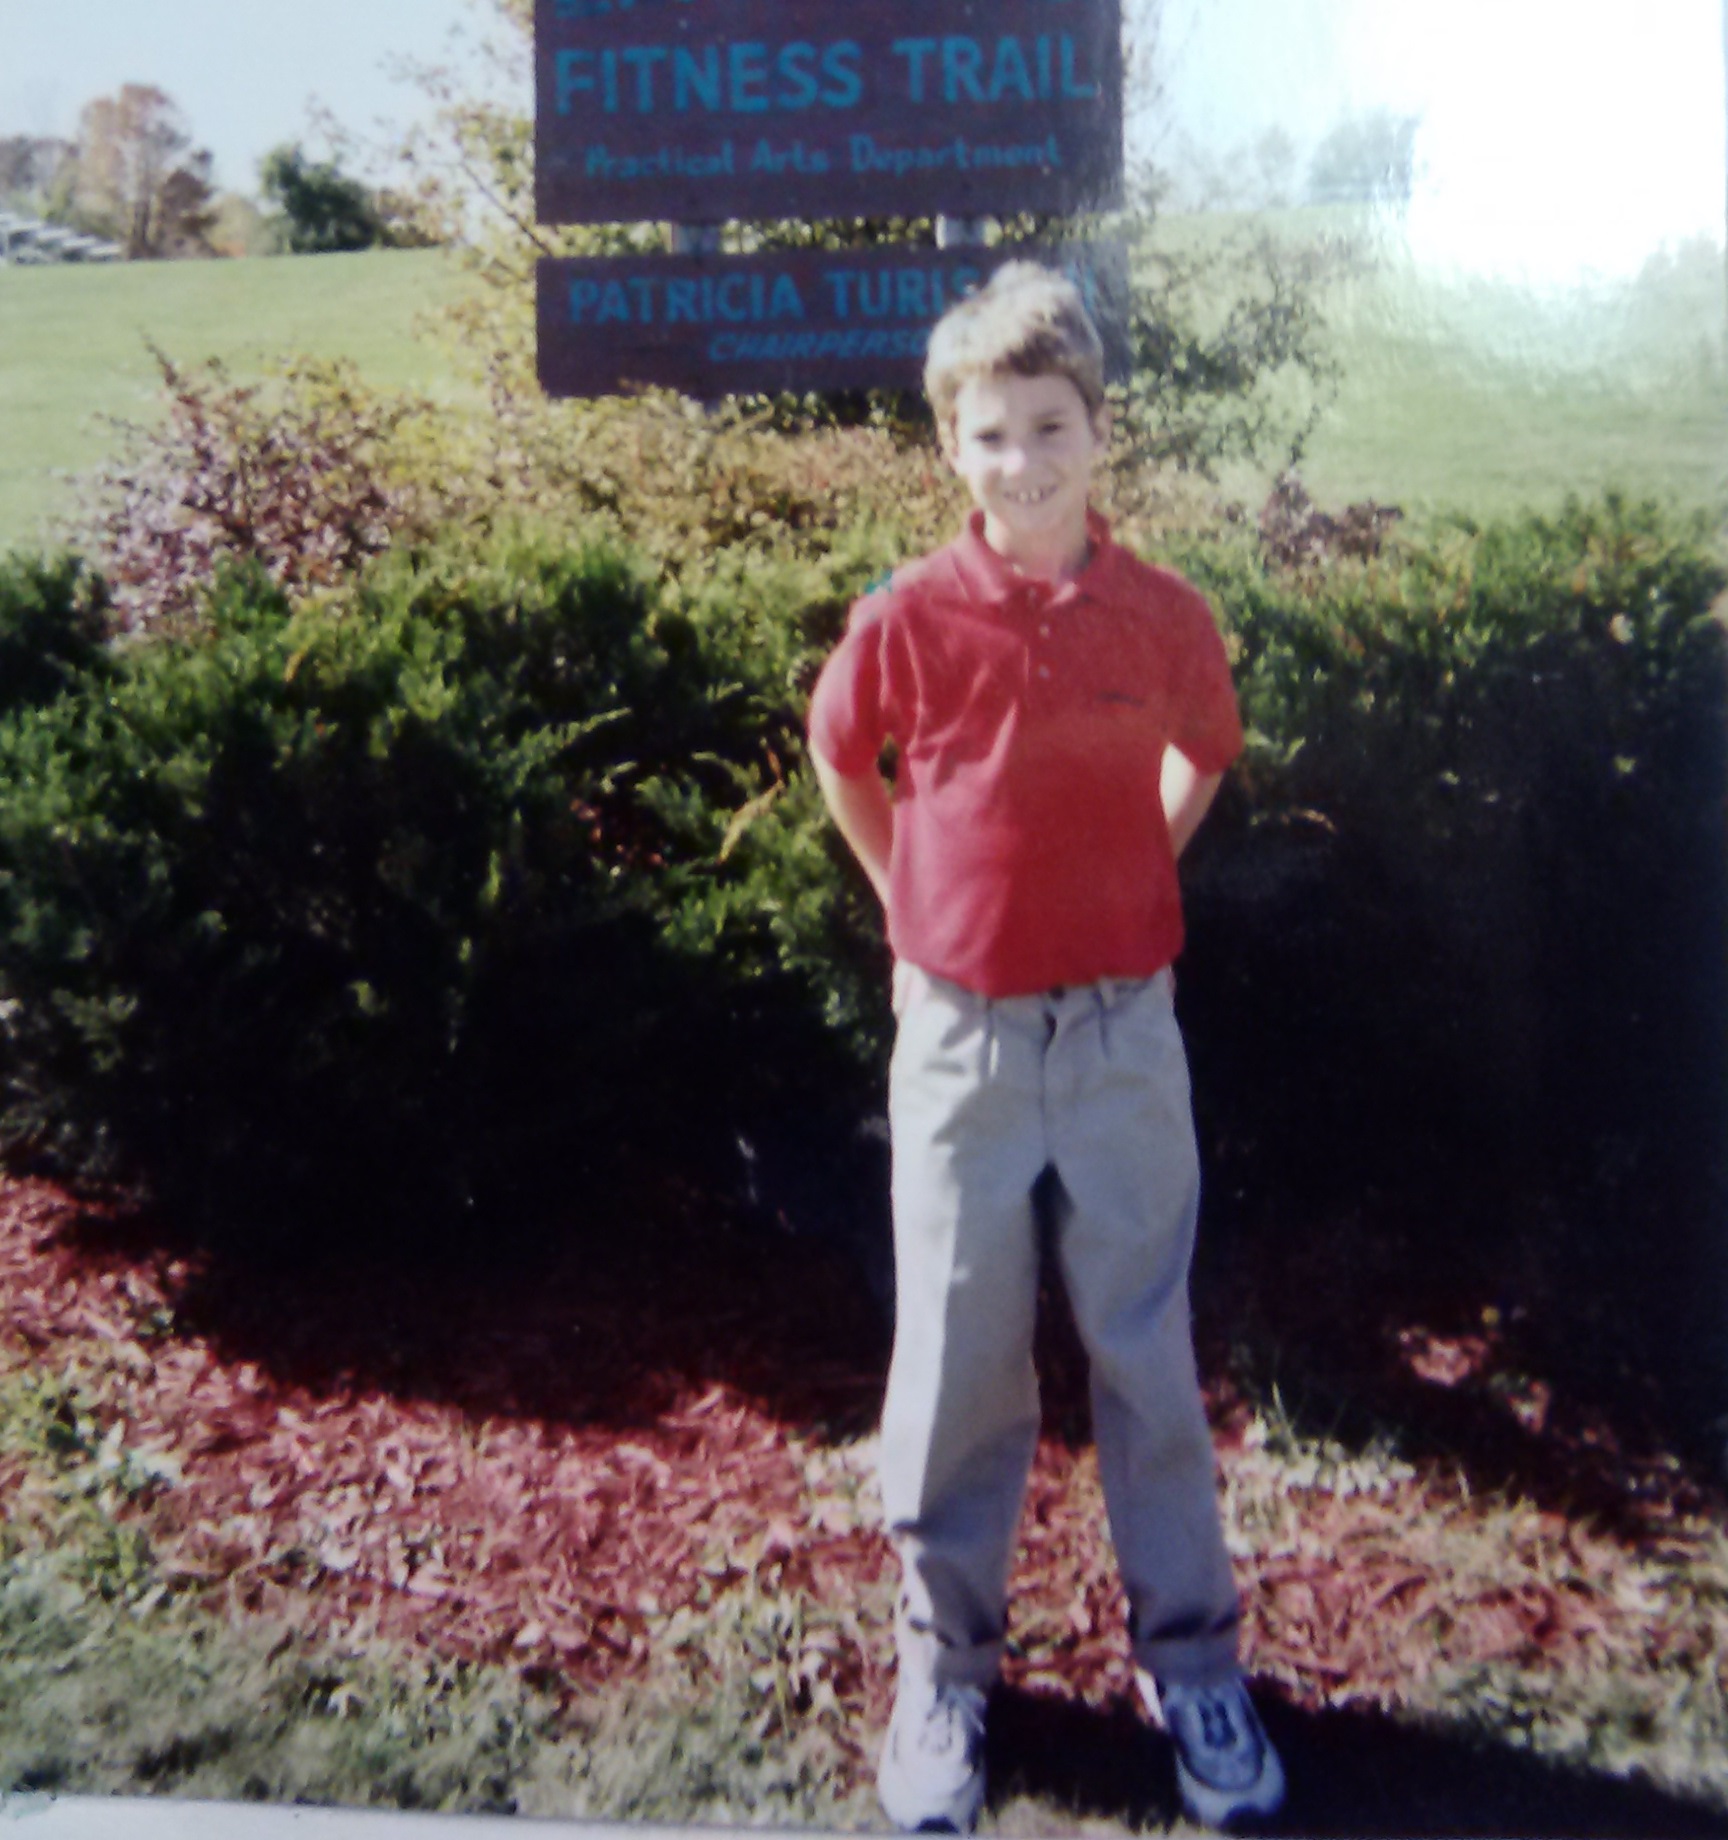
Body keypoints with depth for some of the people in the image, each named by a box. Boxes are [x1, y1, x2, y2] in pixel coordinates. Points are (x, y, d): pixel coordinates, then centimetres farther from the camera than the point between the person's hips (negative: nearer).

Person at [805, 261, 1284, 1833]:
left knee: (1149, 1354, 11)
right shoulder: (907, 619, -7)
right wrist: (919, 909, 8)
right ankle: (943, 1670, 29)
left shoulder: (1164, 616, -4)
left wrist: (1121, 892, 9)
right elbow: (842, 762, 11)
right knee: (955, 1364, 10)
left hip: (1126, 1036, 1)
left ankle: (1190, 1660, 31)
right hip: (961, 1037, 0)